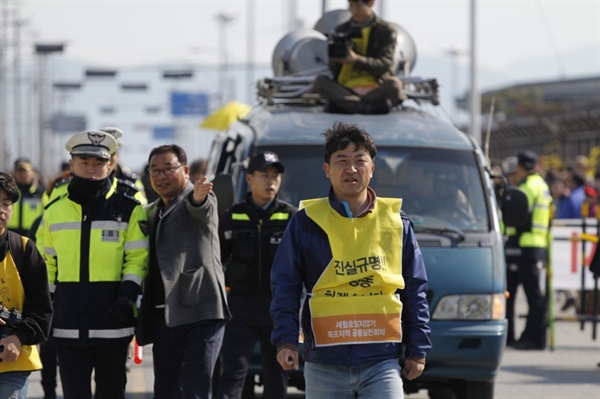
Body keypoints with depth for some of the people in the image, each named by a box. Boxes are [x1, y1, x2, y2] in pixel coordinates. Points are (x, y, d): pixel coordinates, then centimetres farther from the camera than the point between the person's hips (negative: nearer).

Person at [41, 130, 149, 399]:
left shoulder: (128, 210, 3)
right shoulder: (55, 211, 11)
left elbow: (137, 259, 0)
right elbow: (46, 264, 15)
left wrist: (127, 296, -16)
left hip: (112, 325, -1)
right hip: (68, 325, 2)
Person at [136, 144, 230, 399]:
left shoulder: (200, 200, -2)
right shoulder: (151, 213, 20)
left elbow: (201, 208, -27)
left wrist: (198, 197, -52)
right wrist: (143, 320, 15)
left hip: (200, 313, -7)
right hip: (164, 318, 7)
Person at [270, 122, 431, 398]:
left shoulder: (396, 222, 8)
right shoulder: (306, 223, 4)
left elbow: (415, 291, 11)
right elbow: (285, 287, 5)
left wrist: (417, 349, 7)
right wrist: (285, 340, -8)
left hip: (382, 362, 0)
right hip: (324, 365, 0)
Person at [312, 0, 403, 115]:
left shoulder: (386, 31, 4)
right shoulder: (341, 30, 12)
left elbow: (384, 65, -8)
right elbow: (334, 71, 7)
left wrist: (356, 60, -25)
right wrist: (334, 59, -17)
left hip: (376, 90, -2)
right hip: (346, 88, 2)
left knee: (394, 84, -35)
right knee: (320, 81, -26)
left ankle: (341, 105, -26)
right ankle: (370, 108, -33)